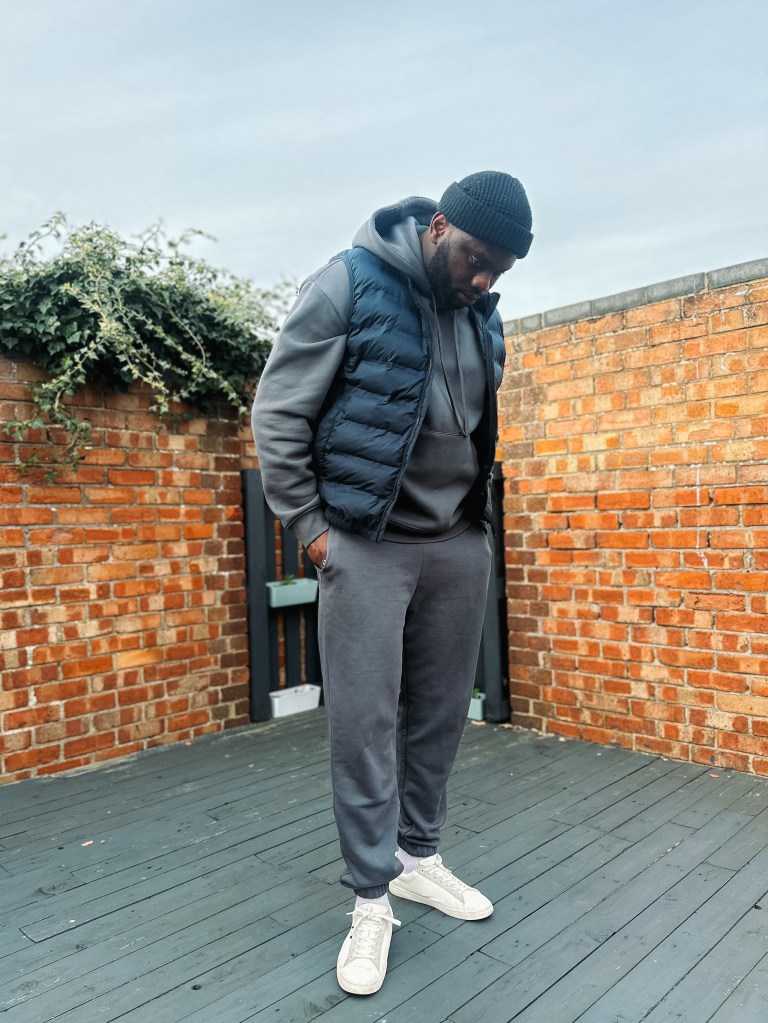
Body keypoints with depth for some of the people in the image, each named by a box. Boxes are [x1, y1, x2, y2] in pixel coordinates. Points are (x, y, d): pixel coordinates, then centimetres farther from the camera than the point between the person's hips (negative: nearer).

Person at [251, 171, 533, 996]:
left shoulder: (482, 314, 9)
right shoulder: (348, 285, -8)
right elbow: (278, 412, -8)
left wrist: (477, 514, 12)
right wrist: (308, 526, -9)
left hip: (460, 545, 6)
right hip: (367, 545, -5)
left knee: (440, 712, 11)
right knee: (364, 724, -2)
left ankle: (418, 856, 31)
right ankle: (371, 898, 15)